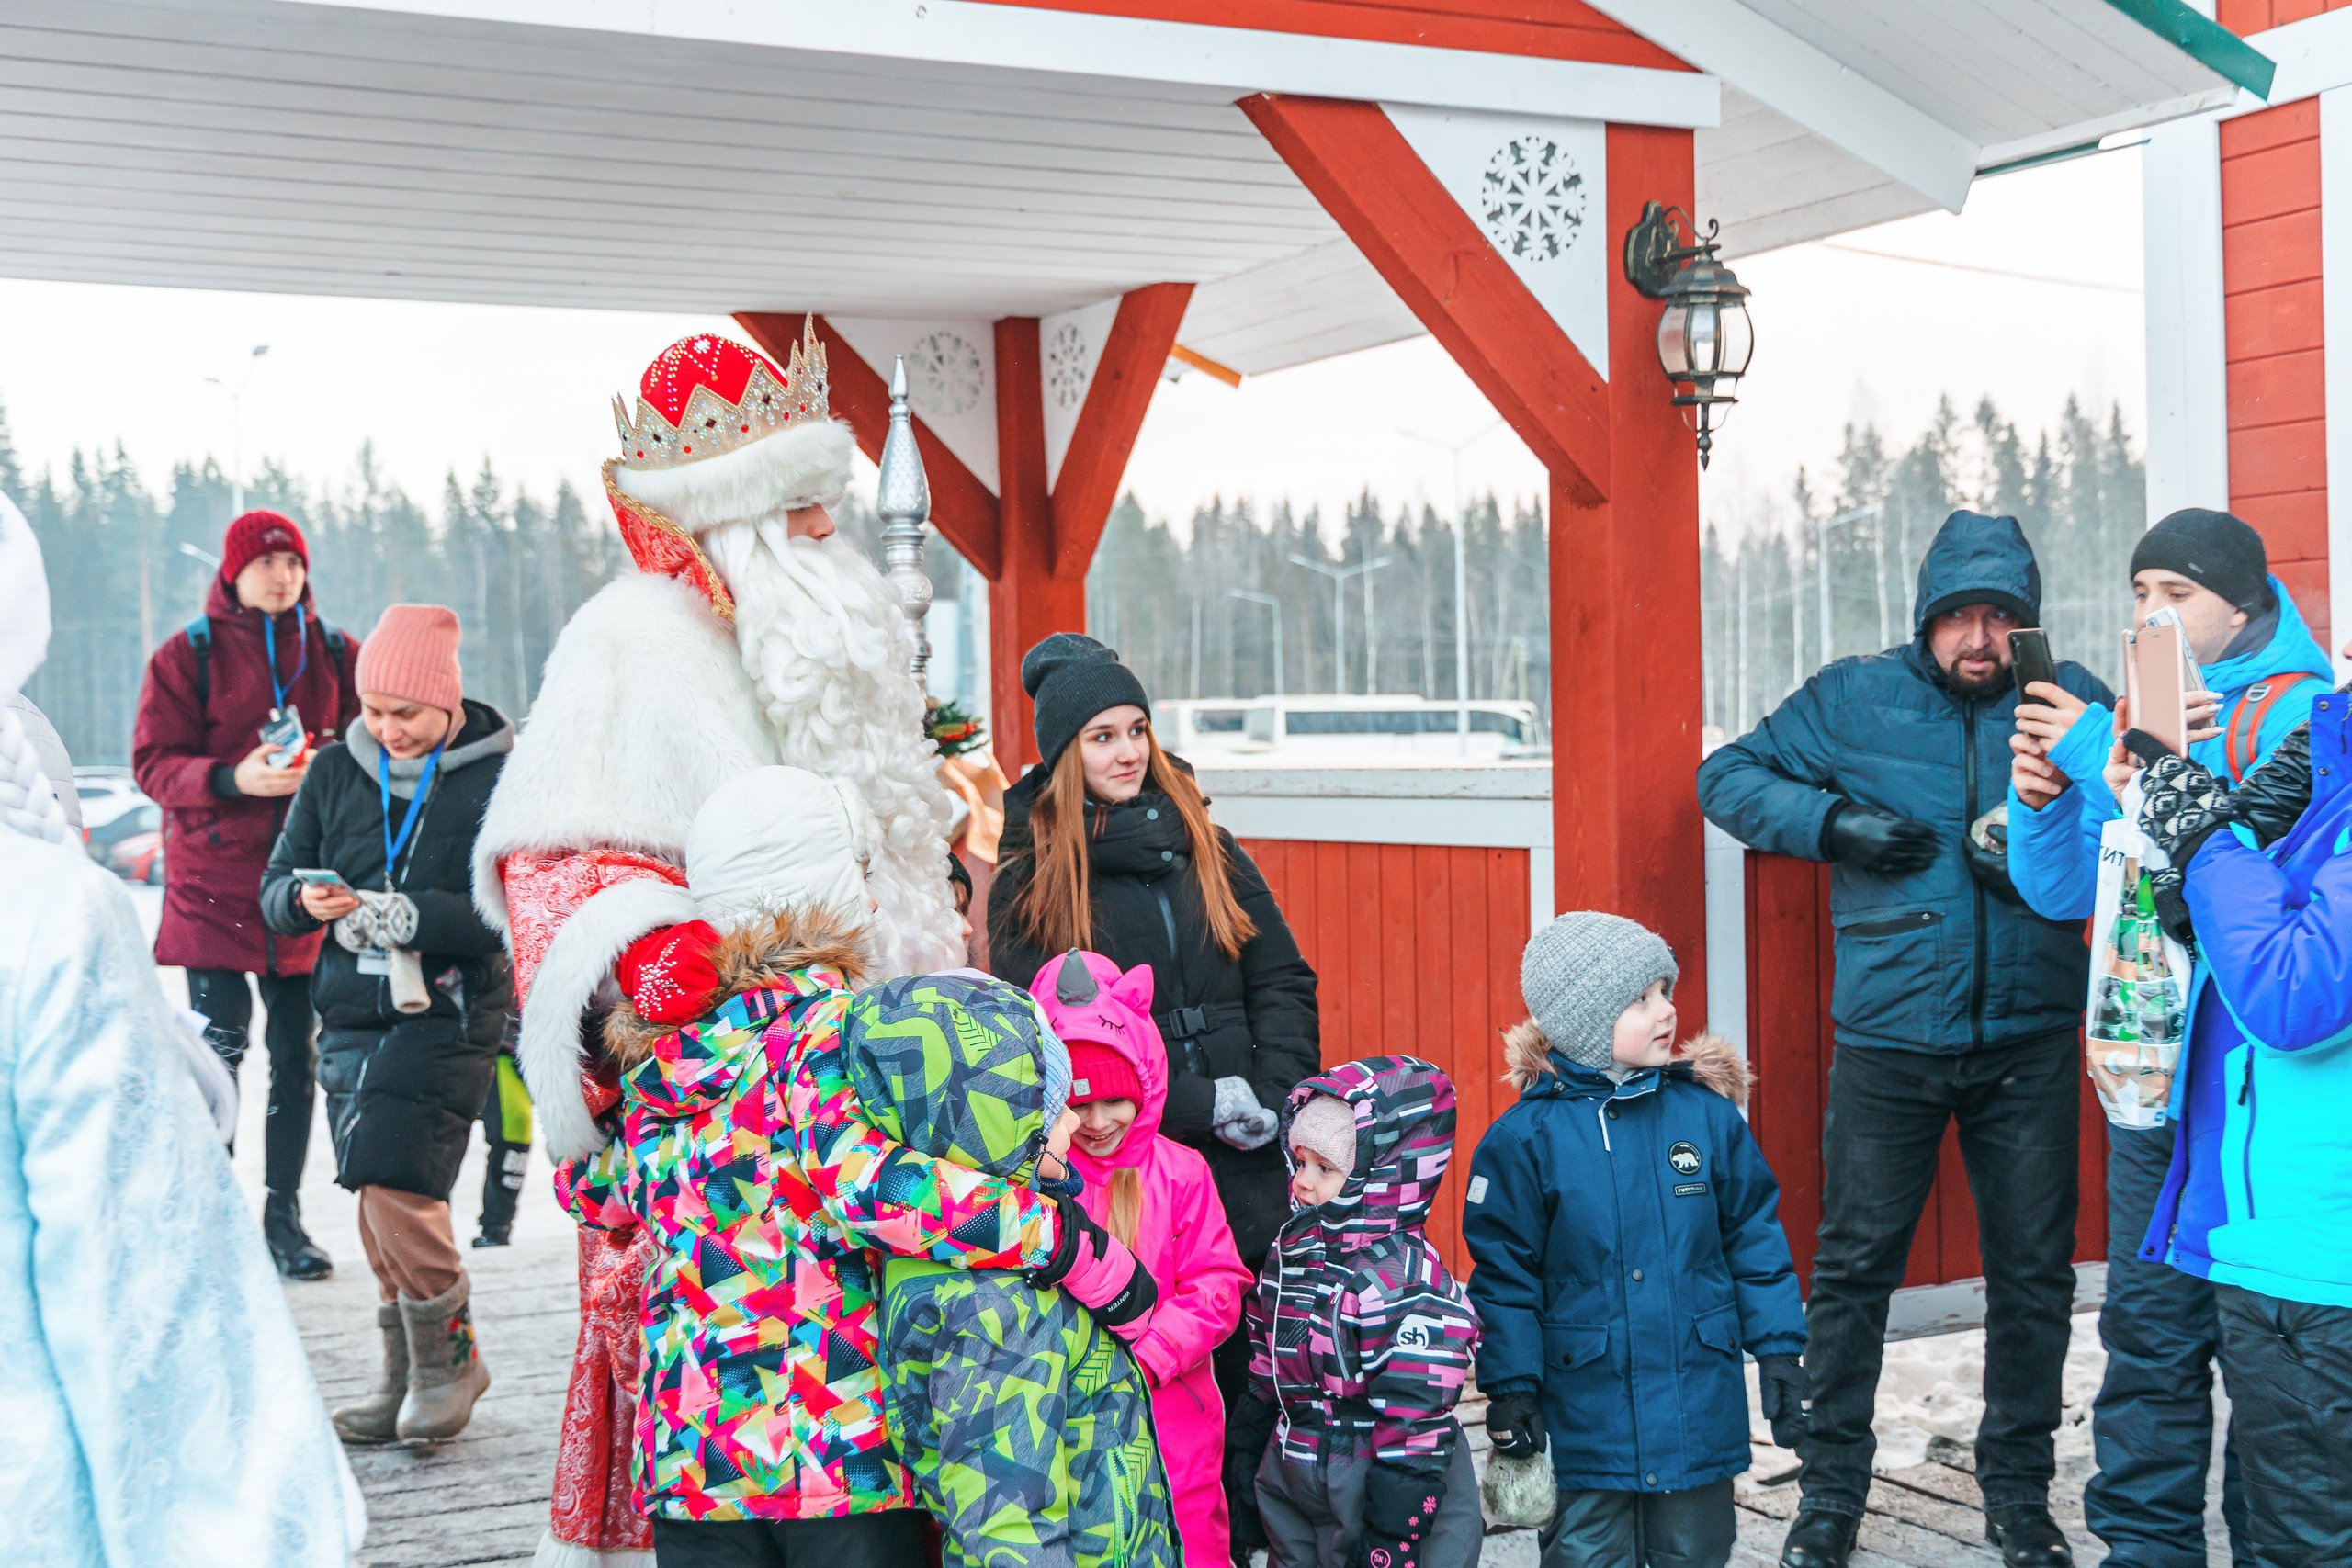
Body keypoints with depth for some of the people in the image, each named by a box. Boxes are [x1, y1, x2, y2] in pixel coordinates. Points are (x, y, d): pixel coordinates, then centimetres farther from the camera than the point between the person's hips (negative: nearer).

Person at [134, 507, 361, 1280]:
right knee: (219, 1048, -4)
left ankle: (284, 1216, 15)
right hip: (214, 881, -3)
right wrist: (235, 779, -20)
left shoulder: (336, 654, 10)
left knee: (298, 1052, 5)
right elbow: (153, 763, -3)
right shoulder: (187, 655, 2)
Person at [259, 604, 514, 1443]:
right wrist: (307, 902, -13)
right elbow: (276, 883, 10)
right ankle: (406, 1374, 23)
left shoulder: (499, 779, -7)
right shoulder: (335, 772, 8)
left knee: (396, 1184, -15)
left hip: (448, 1017, -5)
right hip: (353, 1012, 5)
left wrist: (408, 916, -23)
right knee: (378, 1201, 8)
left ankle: (450, 1358, 6)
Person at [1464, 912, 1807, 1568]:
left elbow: (1755, 1239, 8)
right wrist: (1511, 1389, -6)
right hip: (1586, 1410, -2)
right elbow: (1504, 1273, -4)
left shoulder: (1709, 1115, 1)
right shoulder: (1524, 1137, -8)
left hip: (1700, 1409, 3)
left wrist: (1780, 1354, 6)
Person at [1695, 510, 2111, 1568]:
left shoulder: (2072, 699, 4)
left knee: (2034, 1272, 9)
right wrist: (1833, 821, -10)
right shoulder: (1851, 699, 3)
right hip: (1887, 1037, -1)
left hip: (2029, 1042, 1)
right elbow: (1727, 777, 6)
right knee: (1853, 1264, 4)